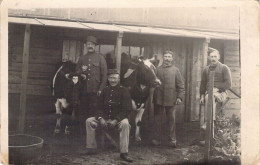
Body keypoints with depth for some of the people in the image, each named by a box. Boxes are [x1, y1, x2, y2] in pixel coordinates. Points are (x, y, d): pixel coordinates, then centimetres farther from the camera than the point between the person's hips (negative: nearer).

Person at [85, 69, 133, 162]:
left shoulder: (124, 91, -4)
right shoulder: (105, 91, 10)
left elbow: (127, 109, -11)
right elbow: (100, 107, 10)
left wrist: (115, 120, -22)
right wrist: (101, 118, -12)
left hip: (119, 119, -4)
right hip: (105, 118, 5)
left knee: (125, 123, -37)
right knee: (89, 121, -12)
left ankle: (124, 153, -31)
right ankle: (91, 148, -4)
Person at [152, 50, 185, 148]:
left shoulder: (175, 70, 6)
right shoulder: (158, 69, 10)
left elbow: (181, 85, 3)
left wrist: (180, 97, -4)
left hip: (170, 99, -1)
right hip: (158, 98, 2)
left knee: (171, 120, 2)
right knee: (157, 119, 6)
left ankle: (172, 140, 11)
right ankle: (157, 139, 15)